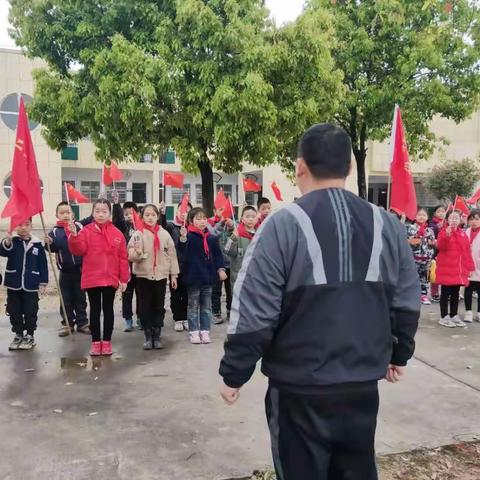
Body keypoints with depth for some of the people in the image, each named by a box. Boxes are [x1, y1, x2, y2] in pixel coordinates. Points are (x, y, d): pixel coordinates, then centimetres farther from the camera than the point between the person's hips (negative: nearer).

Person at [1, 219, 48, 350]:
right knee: (14, 311, 9)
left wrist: (43, 283, 0)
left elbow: (43, 265, 3)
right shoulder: (11, 241, 0)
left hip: (31, 285, -1)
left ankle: (30, 336, 18)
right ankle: (18, 335, 24)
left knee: (30, 312, 3)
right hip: (13, 284, 1)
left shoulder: (37, 243, 1)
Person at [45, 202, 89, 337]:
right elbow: (53, 248, -10)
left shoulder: (79, 226, -1)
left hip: (80, 269, 0)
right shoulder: (55, 231, -1)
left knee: (80, 298, 9)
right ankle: (67, 324, 18)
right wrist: (49, 243, -28)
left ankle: (82, 322, 18)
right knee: (66, 299, 8)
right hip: (65, 271, 0)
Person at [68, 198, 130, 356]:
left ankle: (107, 341, 19)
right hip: (91, 279, 0)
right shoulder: (86, 231, -1)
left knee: (108, 309, 9)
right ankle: (96, 341, 18)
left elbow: (123, 258, 2)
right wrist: (74, 235, -27)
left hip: (110, 279, 1)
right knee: (95, 310, 9)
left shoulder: (117, 233, 1)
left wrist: (124, 279, -1)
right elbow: (78, 250, -11)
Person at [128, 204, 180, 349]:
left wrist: (174, 274, 5)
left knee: (159, 307, 8)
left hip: (161, 275, 2)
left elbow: (171, 254, 6)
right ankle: (148, 336, 16)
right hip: (143, 275, -1)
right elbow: (131, 256, -8)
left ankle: (157, 336, 19)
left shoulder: (164, 234, 3)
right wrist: (137, 253, -31)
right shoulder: (138, 234, -3)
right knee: (145, 307, 4)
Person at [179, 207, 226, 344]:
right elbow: (182, 250, -28)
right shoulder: (189, 236, -11)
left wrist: (220, 269, 2)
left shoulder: (212, 238, 3)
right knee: (193, 306, 9)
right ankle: (194, 332, 17)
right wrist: (183, 238, -46)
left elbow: (218, 254, 10)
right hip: (193, 276, -4)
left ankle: (205, 331, 21)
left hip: (208, 276, 4)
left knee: (206, 306, 12)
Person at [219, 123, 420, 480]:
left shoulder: (283, 226, -15)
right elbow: (407, 304, 7)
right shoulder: (388, 225, 0)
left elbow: (254, 312, -15)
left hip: (299, 389, -4)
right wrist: (399, 354, 23)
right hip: (363, 386, 4)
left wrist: (234, 374, -2)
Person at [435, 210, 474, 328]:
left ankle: (454, 315, 23)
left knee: (455, 293, 13)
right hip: (446, 269, -6)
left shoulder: (463, 234, 12)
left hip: (460, 270, 6)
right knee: (445, 293, 0)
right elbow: (440, 246, -24)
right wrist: (447, 235, -39)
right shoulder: (444, 231, -6)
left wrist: (469, 267, 11)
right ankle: (444, 317, 6)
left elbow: (467, 251, 14)